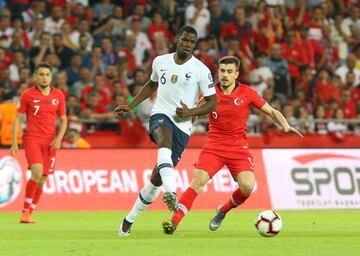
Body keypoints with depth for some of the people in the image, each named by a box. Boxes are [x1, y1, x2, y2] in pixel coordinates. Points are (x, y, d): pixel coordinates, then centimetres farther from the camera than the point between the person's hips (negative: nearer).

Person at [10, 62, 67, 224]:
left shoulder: (59, 95, 6)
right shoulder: (27, 95, -2)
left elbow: (63, 120, 13)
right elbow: (17, 119, 2)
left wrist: (59, 139, -3)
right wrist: (14, 143, -4)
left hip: (50, 142, 4)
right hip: (32, 139, -4)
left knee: (41, 180, 2)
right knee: (37, 172, -23)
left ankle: (28, 214, 13)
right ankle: (25, 211, -13)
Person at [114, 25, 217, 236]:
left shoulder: (201, 70, -2)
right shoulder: (160, 62, 8)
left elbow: (213, 102, 0)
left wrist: (191, 112, -16)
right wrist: (130, 106, 21)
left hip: (182, 126, -1)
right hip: (161, 116, 1)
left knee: (157, 178, -1)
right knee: (165, 142, -38)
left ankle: (130, 220, 16)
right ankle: (171, 193, -58)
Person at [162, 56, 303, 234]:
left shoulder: (247, 93, -2)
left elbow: (272, 111, 5)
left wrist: (285, 126, -11)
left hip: (238, 147, 0)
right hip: (213, 146, 0)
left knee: (247, 186, -20)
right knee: (198, 181, -21)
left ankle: (223, 211, 10)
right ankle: (174, 221, -21)